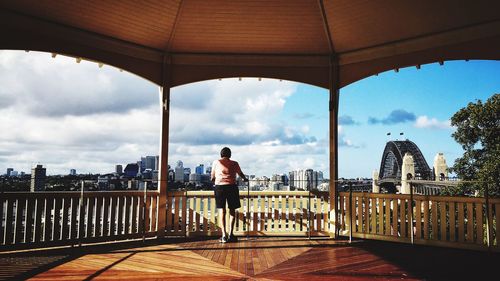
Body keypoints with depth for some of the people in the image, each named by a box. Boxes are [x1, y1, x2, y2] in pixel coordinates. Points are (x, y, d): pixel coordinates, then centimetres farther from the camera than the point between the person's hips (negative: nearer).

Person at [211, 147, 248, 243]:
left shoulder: (216, 162, 11)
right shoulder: (234, 163, 11)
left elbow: (212, 177, 20)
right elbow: (241, 174, 27)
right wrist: (245, 179, 49)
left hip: (219, 186, 0)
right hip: (231, 186, 0)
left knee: (222, 210, 4)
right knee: (232, 210, 8)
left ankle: (224, 235, -2)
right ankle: (231, 234, 5)